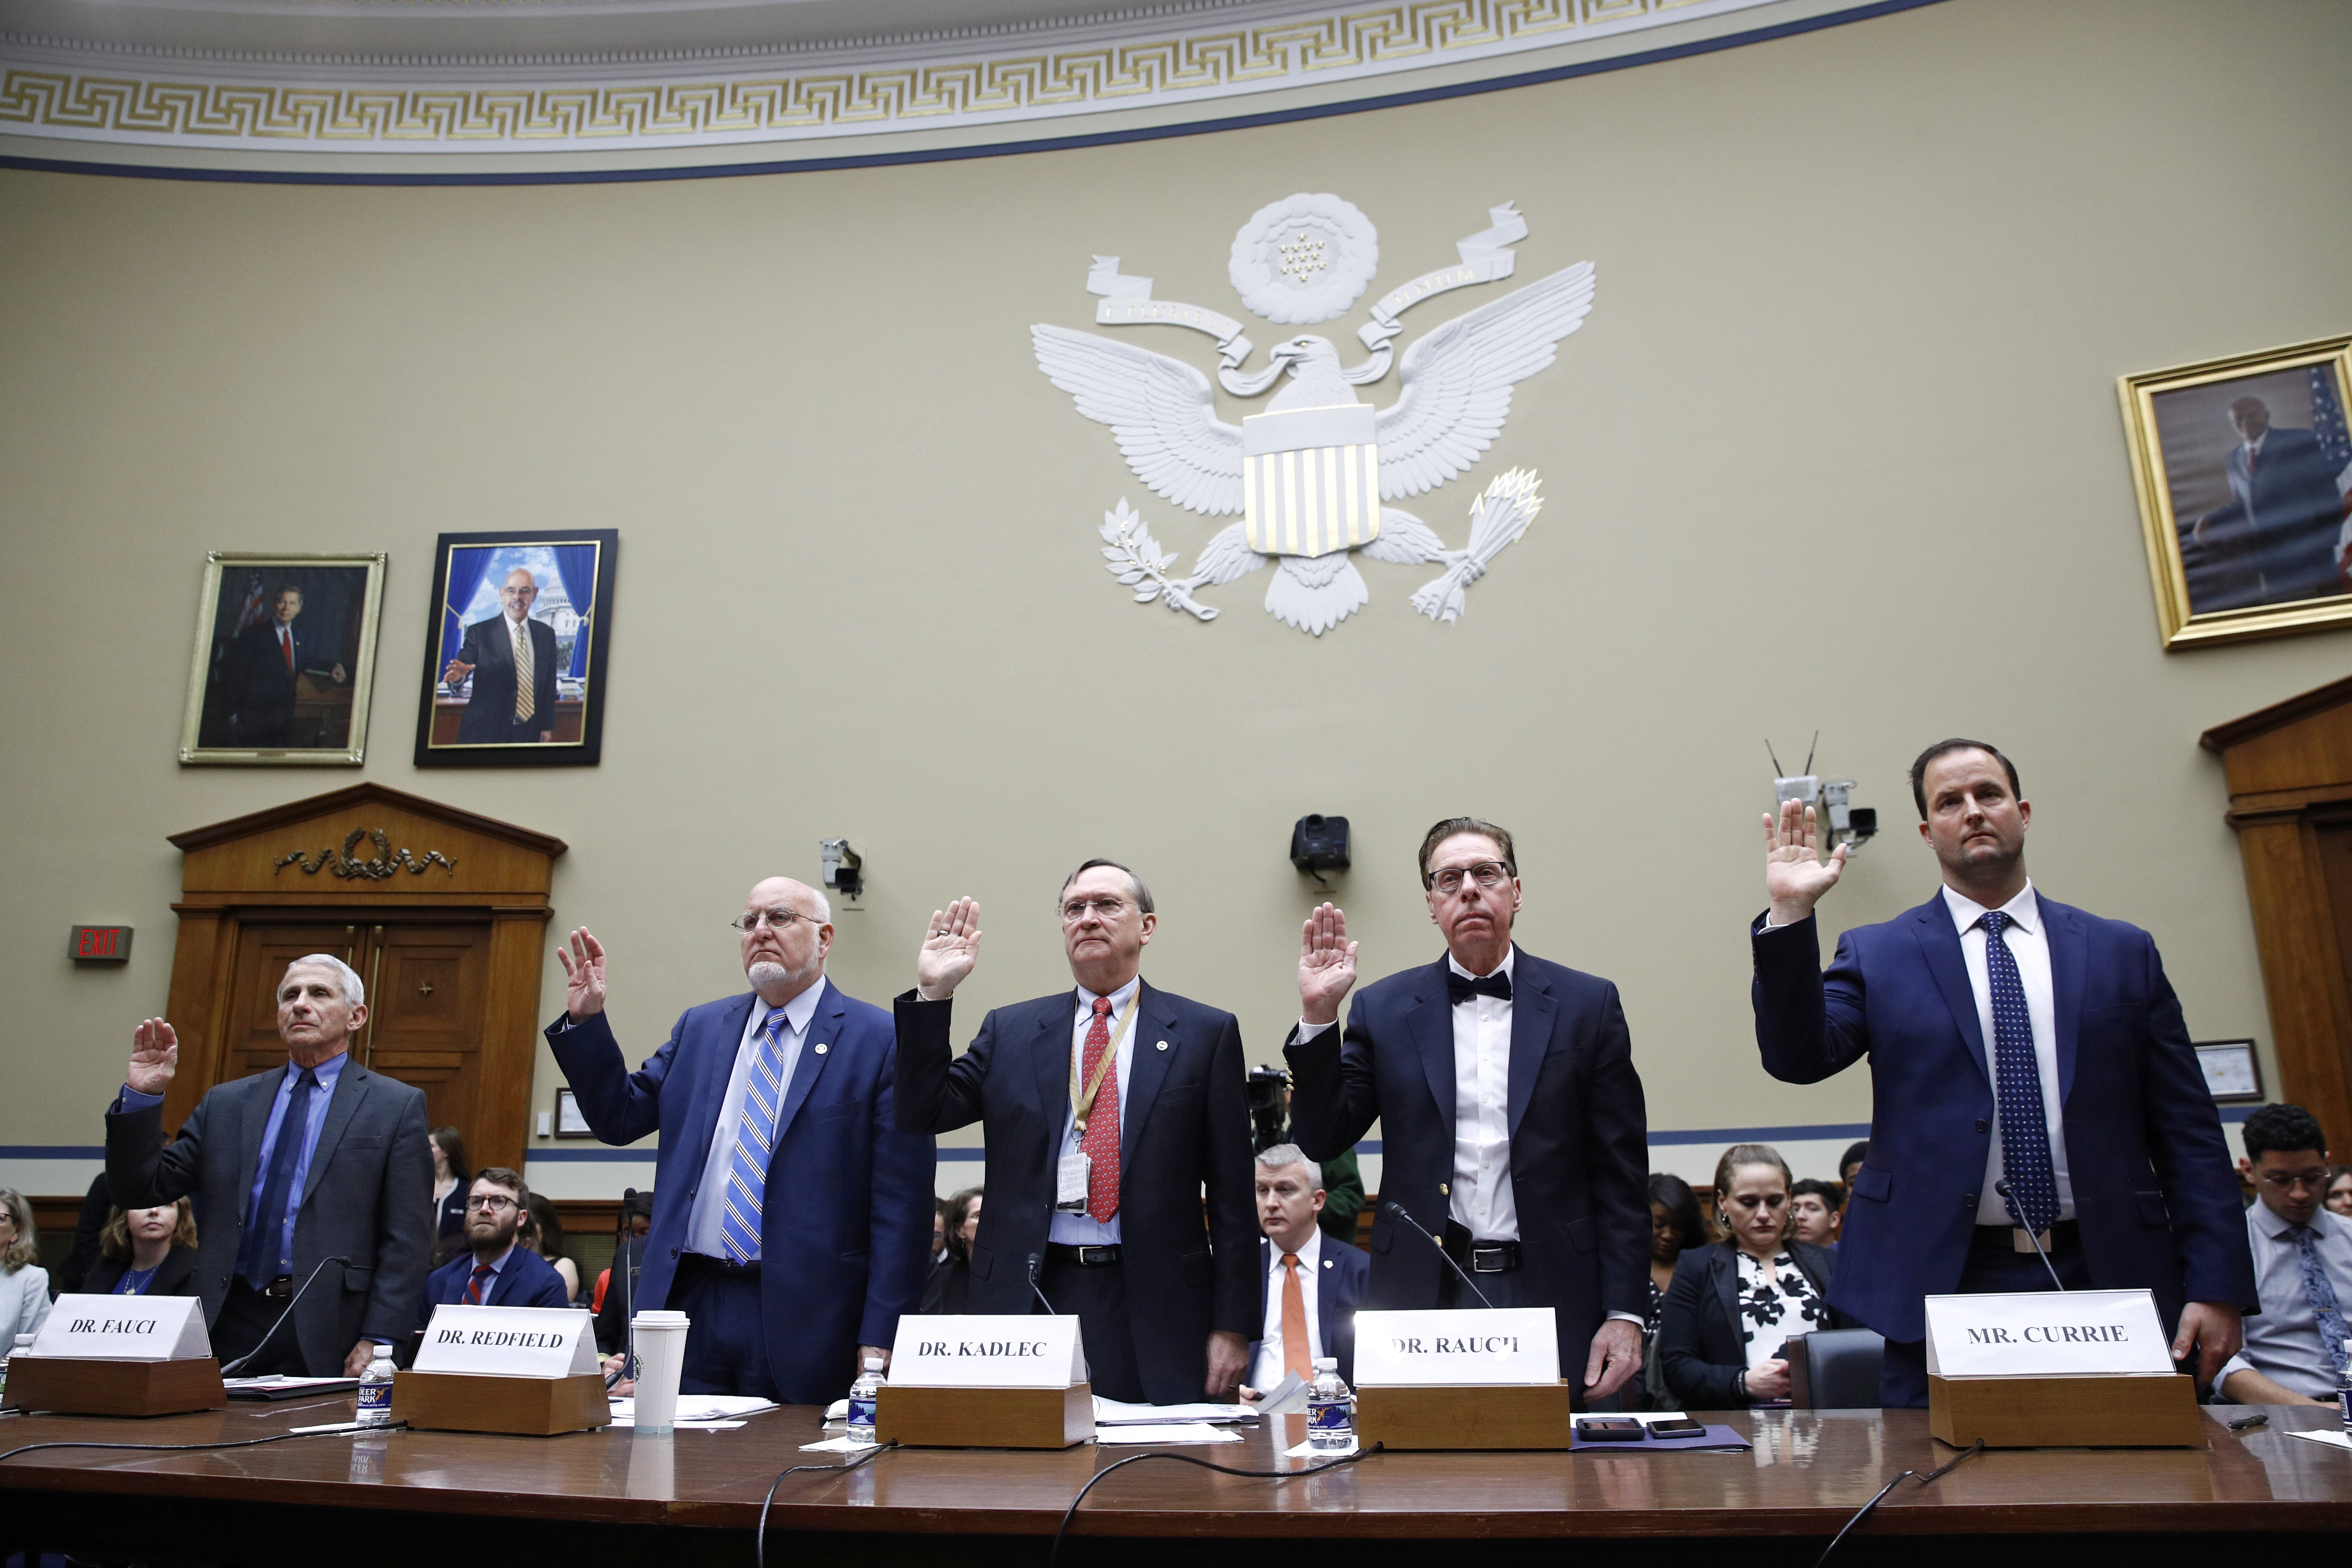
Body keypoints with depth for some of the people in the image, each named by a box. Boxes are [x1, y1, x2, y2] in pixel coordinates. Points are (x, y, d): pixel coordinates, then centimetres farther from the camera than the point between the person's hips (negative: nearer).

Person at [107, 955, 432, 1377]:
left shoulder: (397, 1106, 2)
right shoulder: (226, 1103, 15)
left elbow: (408, 1237, -3)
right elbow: (142, 1189, 12)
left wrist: (377, 1341, -11)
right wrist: (141, 1095, 0)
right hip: (230, 1323, 3)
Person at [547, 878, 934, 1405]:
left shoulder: (879, 1040, -5)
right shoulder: (699, 1028, 13)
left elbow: (901, 1203, -8)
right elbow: (620, 1117, 16)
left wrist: (879, 1340, -12)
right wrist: (585, 1021, 4)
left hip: (800, 1318, -4)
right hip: (688, 1304, 4)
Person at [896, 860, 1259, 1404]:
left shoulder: (1206, 1033, 4)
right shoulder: (1010, 1031, 11)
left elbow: (1233, 1195, 1)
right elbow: (925, 1111, 2)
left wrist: (1233, 1327, -2)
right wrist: (932, 994, -6)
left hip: (1152, 1304, -1)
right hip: (1026, 1296, 2)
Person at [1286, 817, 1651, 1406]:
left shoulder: (1587, 1004, 5)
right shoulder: (1383, 1008, 6)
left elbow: (1620, 1176, 3)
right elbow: (1322, 1139, 2)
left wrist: (1625, 1313, -3)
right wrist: (1317, 1016, -10)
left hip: (1550, 1298, 0)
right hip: (1422, 1299, 0)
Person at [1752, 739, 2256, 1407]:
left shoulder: (2122, 952, 9)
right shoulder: (1878, 955, 5)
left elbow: (2189, 1135, 7)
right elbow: (1798, 1057, -10)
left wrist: (2217, 1287, 0)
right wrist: (1791, 916, -19)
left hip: (2104, 1278, 2)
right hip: (1943, 1283, -1)